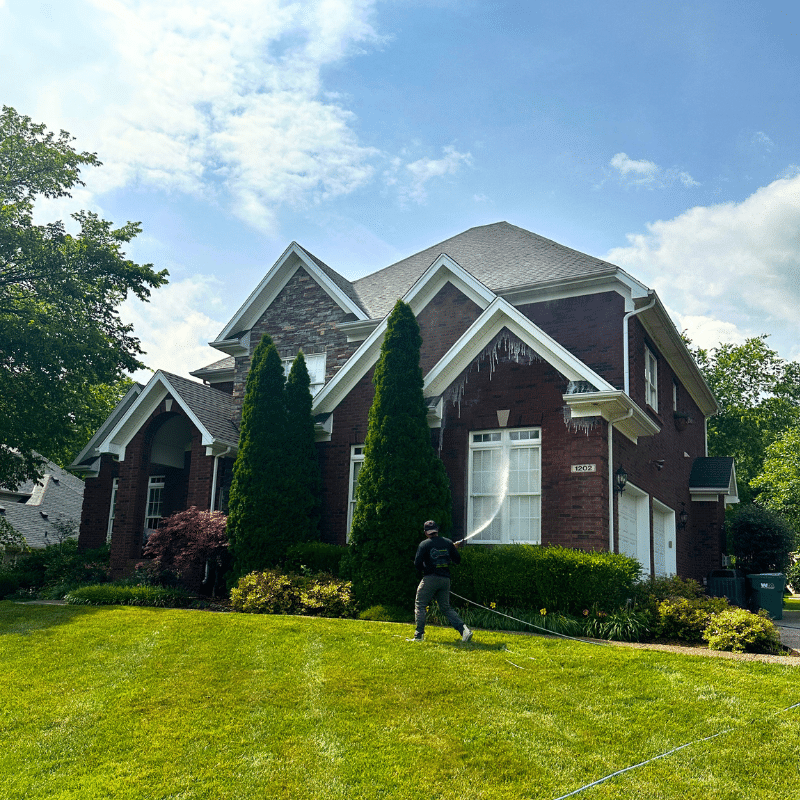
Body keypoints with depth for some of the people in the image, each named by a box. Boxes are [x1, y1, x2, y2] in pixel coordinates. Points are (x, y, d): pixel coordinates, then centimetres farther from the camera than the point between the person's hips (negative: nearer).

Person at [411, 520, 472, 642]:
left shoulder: (424, 544, -4)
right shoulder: (448, 543, 8)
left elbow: (417, 563, -9)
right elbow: (457, 560, 8)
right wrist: (455, 549, 25)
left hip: (430, 579, -4)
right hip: (446, 579, 4)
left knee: (420, 605, 8)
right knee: (446, 608, 13)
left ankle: (419, 635, 1)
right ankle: (464, 630, -2)